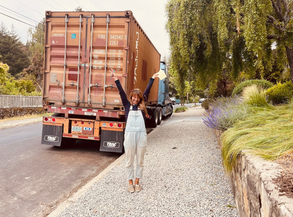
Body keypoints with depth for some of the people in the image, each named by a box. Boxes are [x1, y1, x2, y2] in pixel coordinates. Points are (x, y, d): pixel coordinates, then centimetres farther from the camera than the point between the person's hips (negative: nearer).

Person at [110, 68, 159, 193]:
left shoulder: (142, 107, 10)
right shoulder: (127, 105, 7)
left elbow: (147, 92, 9)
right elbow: (121, 92, 0)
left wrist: (152, 78, 10)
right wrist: (116, 79, -6)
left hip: (141, 135, 2)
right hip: (129, 135, -1)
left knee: (140, 161, 10)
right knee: (129, 161, 8)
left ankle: (137, 182, 26)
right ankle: (130, 182, 24)